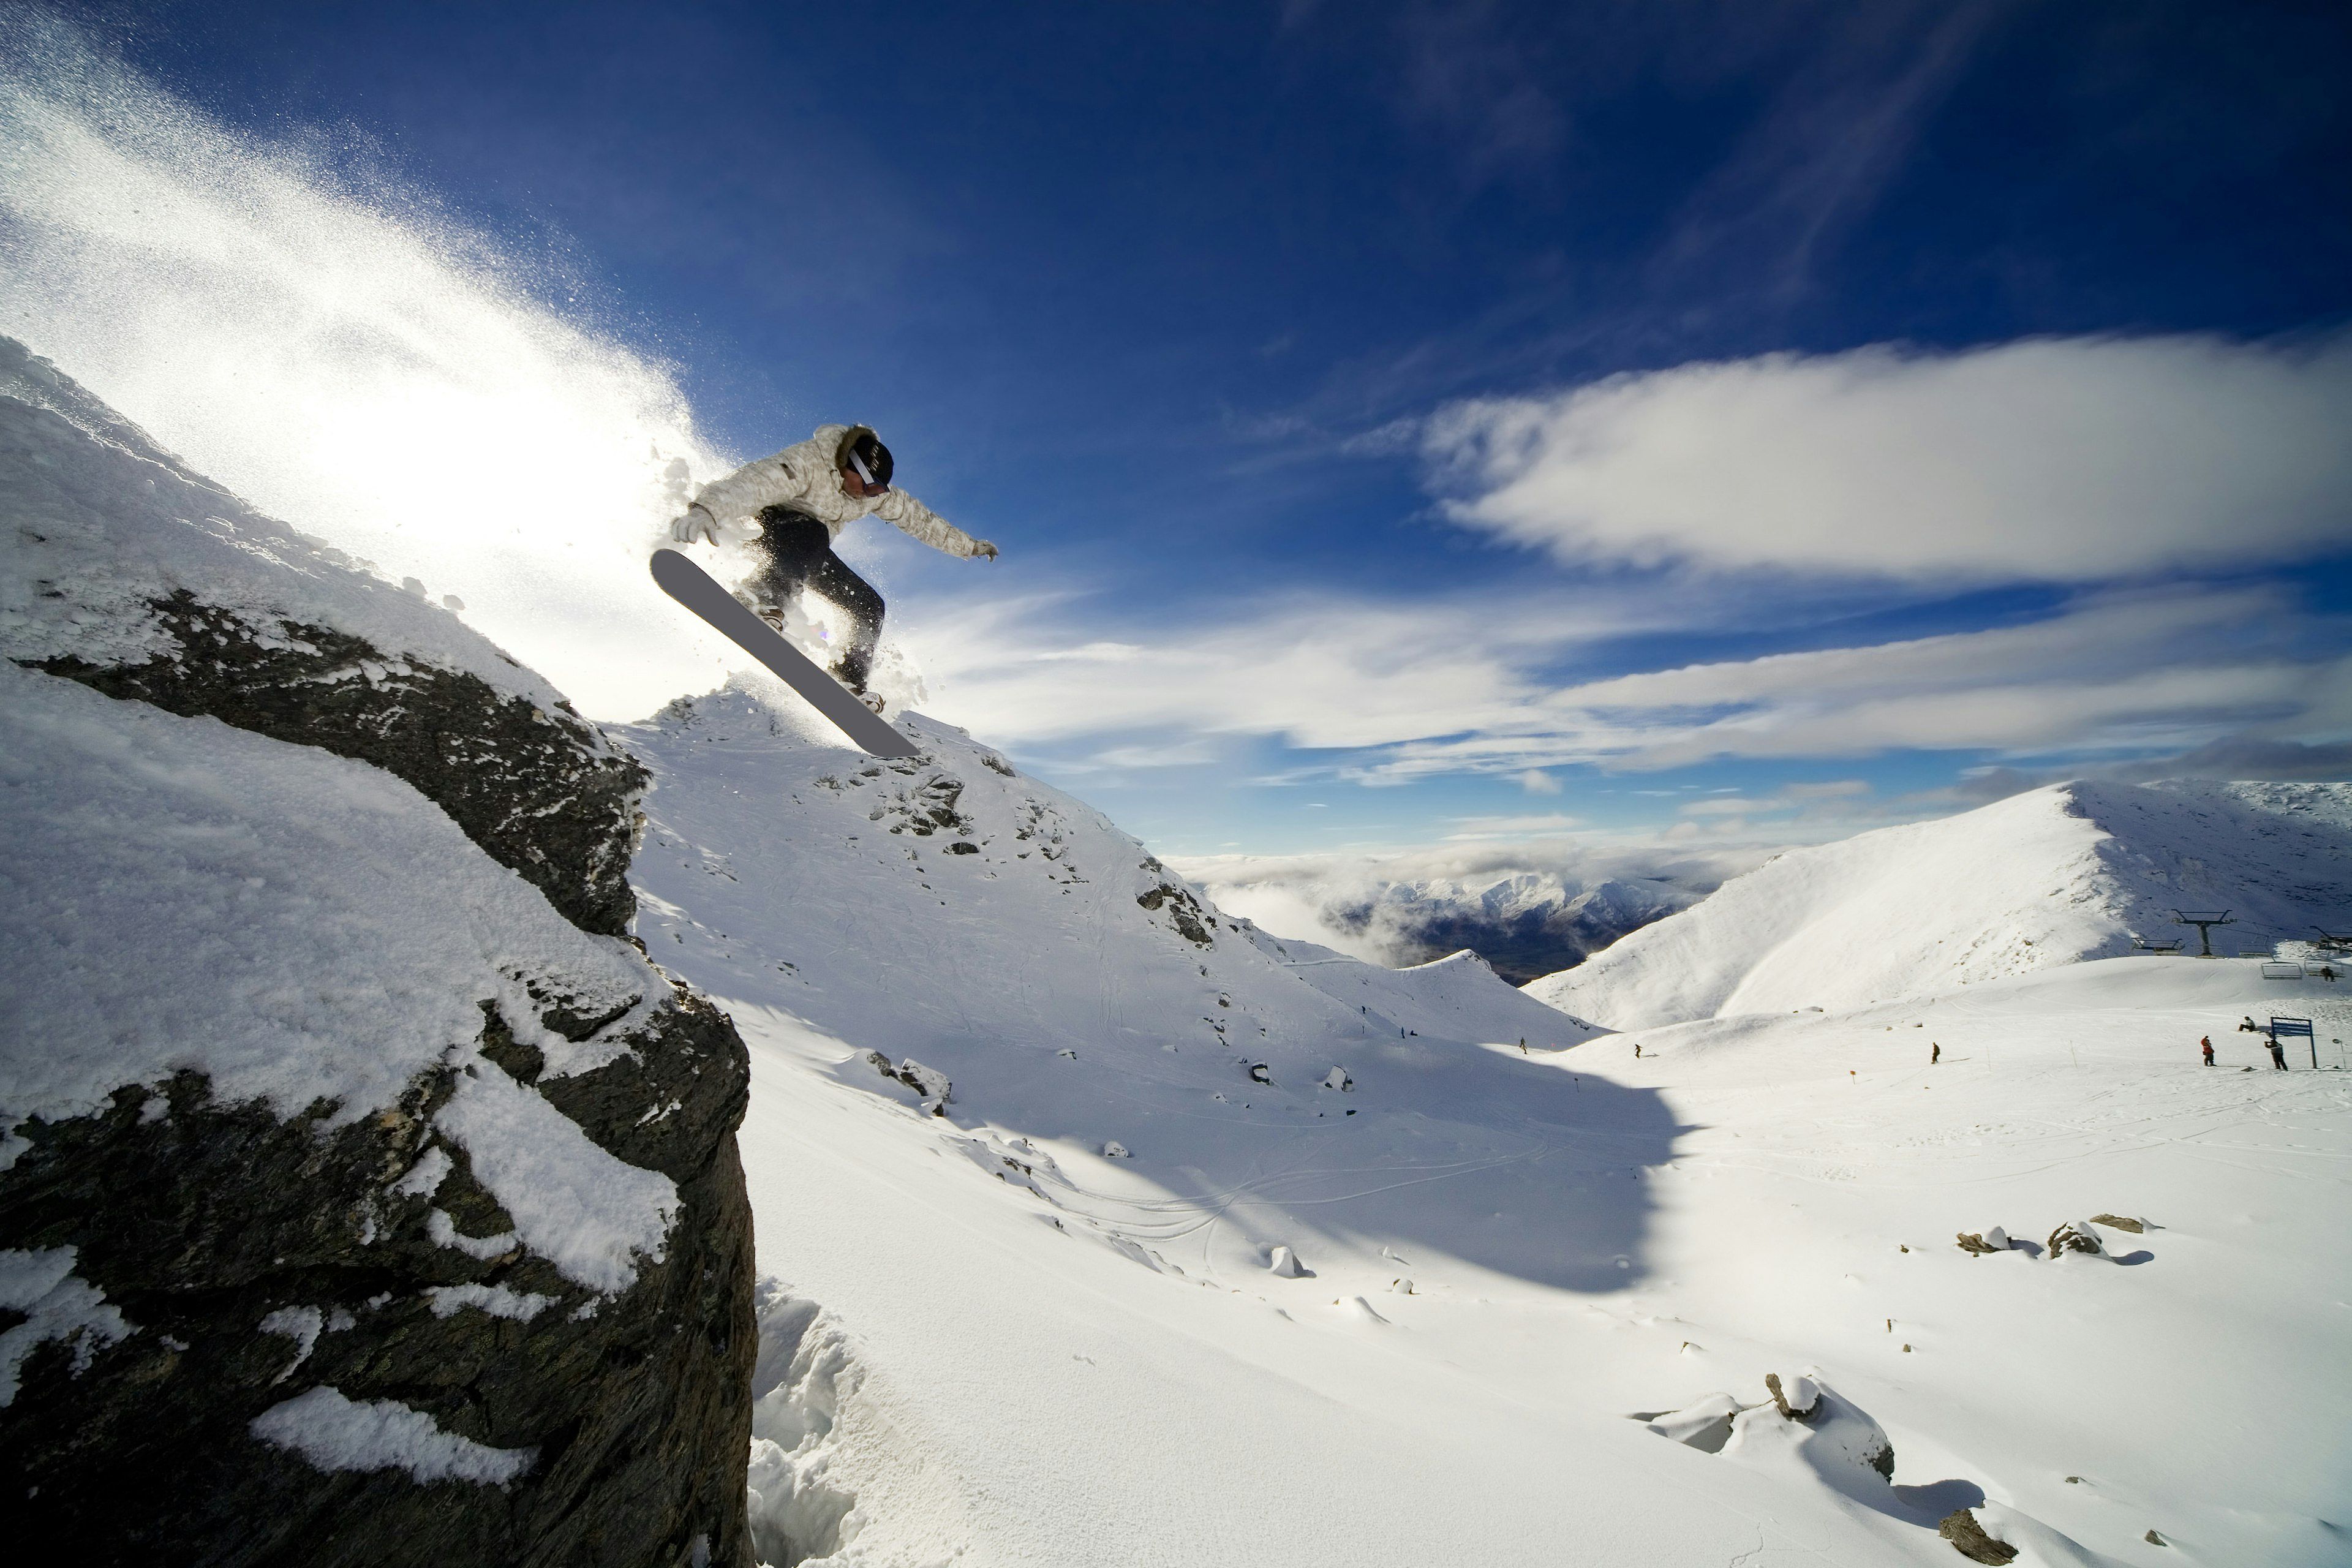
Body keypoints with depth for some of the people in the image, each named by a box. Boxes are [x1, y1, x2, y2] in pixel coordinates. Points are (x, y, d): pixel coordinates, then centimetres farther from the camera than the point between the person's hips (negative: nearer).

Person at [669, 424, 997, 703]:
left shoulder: (876, 491, -3)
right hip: (769, 523, -7)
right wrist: (706, 509, -60)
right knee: (811, 533, -41)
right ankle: (767, 606, -60)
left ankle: (850, 686, 1)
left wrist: (969, 545, 13)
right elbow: (758, 480, -42)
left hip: (810, 554, 7)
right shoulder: (808, 461, -26)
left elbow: (918, 518, 9)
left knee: (869, 606, -4)